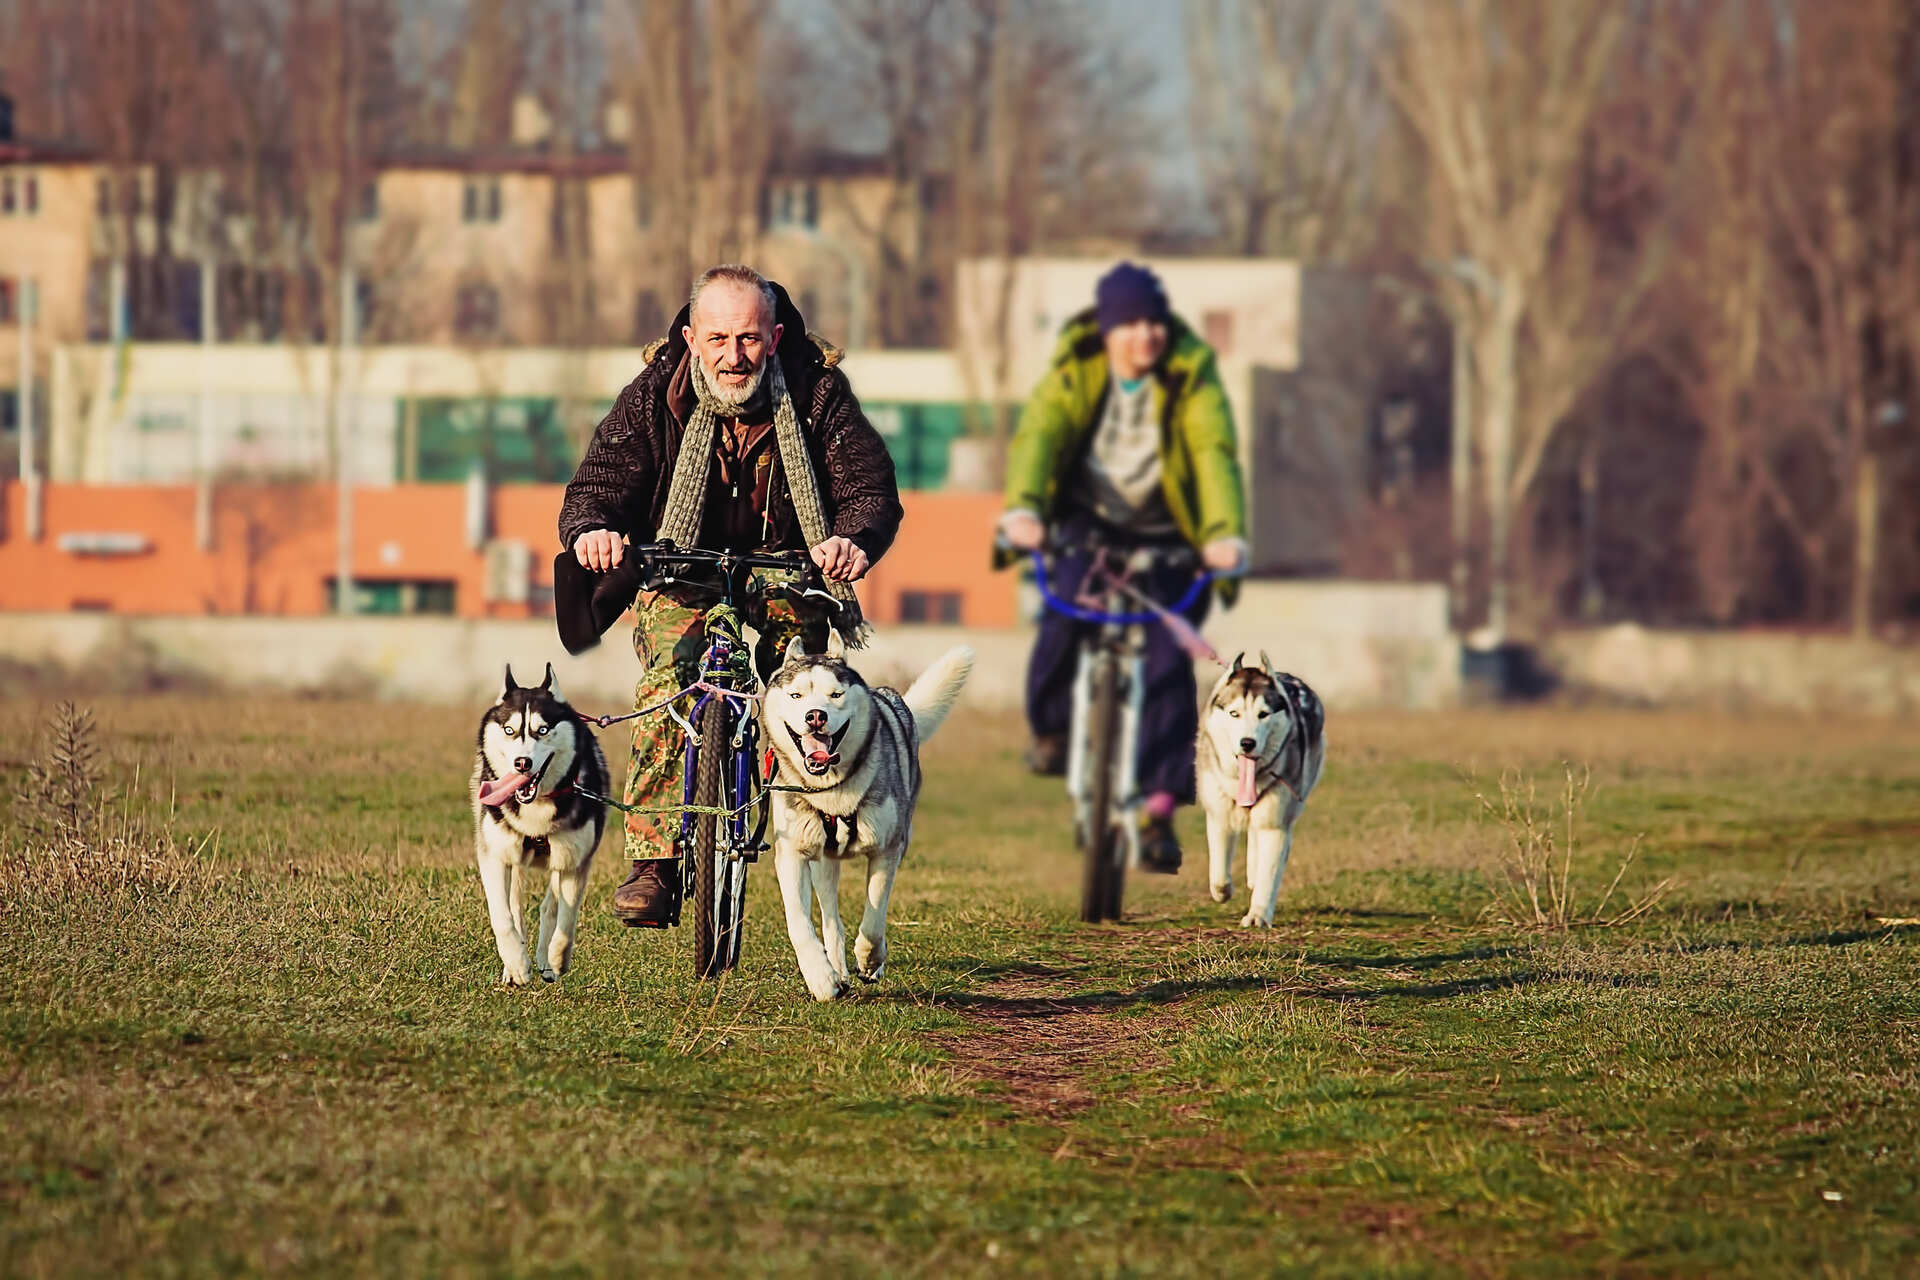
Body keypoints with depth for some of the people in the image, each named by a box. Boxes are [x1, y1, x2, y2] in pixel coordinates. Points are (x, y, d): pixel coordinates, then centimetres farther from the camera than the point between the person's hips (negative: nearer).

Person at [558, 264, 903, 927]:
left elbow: (871, 487, -19)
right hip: (683, 579, -1)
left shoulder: (819, 393, -12)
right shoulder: (655, 396, -11)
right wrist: (590, 529, -42)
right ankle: (654, 860, -28)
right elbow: (598, 484, -16)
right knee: (669, 676, -28)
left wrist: (856, 540, -43)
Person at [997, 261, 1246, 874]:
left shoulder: (1192, 374, -15)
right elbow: (1037, 434, -27)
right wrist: (1023, 509, -47)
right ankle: (1049, 727, 2)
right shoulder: (1075, 369, -13)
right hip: (1089, 519, 0)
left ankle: (1159, 811, -10)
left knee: (1168, 658, -14)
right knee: (1066, 607, -26)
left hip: (1167, 536, 0)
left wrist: (1224, 535, -44)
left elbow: (1215, 454, -27)